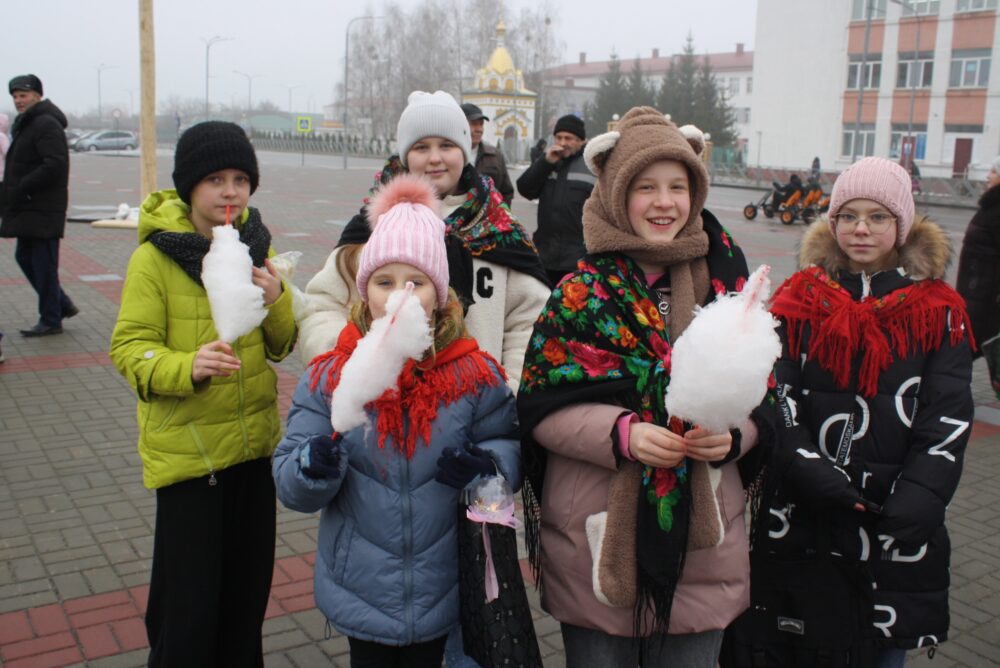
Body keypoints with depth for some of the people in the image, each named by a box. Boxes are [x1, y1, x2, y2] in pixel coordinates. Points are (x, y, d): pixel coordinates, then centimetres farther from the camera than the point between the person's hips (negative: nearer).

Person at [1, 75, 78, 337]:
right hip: (28, 209, 10)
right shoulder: (26, 124, 19)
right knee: (25, 257, 14)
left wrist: (22, 188, -20)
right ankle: (62, 305, 23)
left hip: (43, 210, -10)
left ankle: (50, 320, 5)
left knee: (43, 264, -4)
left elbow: (55, 165, -24)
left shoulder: (46, 124, -13)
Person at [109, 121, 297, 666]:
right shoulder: (154, 258, -11)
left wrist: (276, 300, -12)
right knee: (188, 599, 3)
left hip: (253, 441, 5)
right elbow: (129, 347, -12)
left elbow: (282, 346, 8)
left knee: (249, 583, 17)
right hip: (185, 447, -5)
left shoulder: (255, 248, 5)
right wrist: (188, 367, -31)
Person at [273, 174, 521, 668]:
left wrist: (487, 466, -23)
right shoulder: (328, 377, -8)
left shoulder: (474, 375, -9)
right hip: (360, 590, 0)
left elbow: (510, 448, -1)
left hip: (441, 591, 0)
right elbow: (291, 487, -7)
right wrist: (315, 467, -29)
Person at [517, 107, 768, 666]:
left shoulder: (725, 286, 2)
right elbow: (542, 407, -8)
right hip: (596, 543, -2)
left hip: (703, 547, 2)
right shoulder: (582, 292, -5)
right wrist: (622, 433, -23)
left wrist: (732, 434, -15)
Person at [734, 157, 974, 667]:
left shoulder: (939, 314, 2)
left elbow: (947, 423, -4)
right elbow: (776, 400, -5)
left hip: (895, 529, 0)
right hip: (802, 521, 0)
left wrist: (915, 504, -16)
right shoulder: (800, 300, 2)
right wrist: (812, 473, -19)